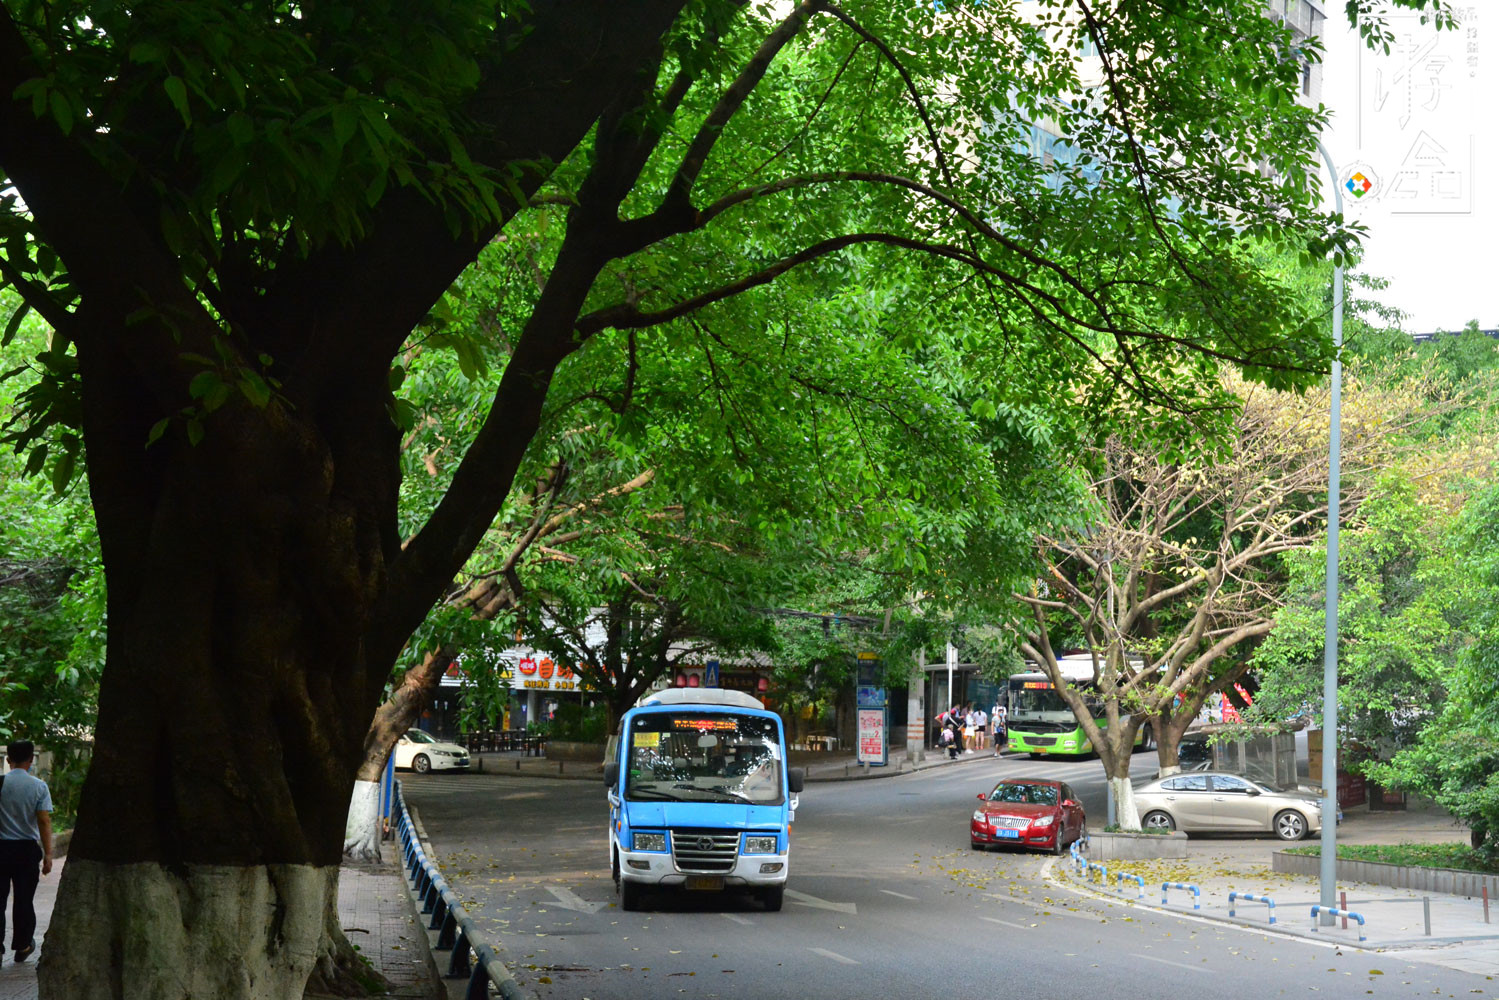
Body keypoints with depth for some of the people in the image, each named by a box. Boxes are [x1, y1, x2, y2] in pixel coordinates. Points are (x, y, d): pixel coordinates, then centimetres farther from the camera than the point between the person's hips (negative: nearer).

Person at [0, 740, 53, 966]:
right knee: (23, 900, 12)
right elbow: (44, 821, -9)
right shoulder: (39, 786, -5)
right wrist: (48, 854, -5)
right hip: (27, 849, 1)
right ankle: (22, 945, 22)